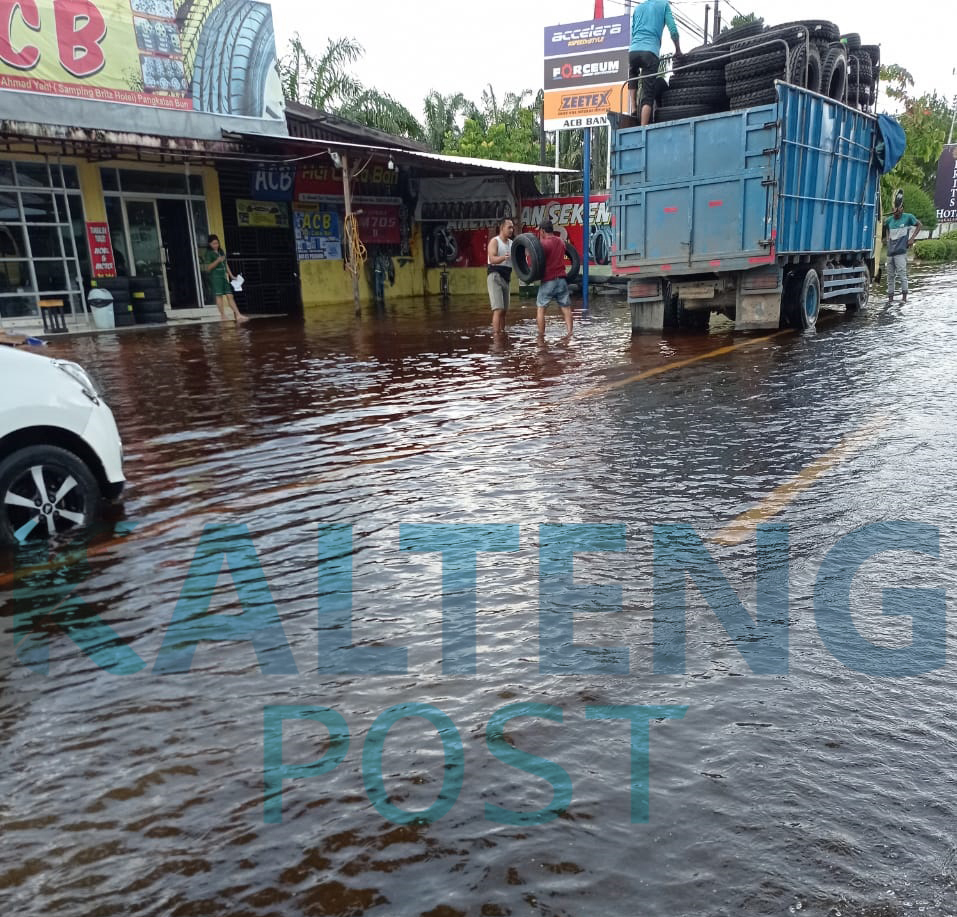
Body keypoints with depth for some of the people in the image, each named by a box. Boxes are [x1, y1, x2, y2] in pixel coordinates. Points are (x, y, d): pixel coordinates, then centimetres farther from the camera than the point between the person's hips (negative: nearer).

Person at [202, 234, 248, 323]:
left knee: (229, 296, 1)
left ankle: (238, 315, -3)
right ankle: (223, 316, -3)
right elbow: (208, 268, -7)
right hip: (215, 275, -6)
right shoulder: (208, 253, -2)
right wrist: (217, 261, -17)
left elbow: (226, 264, 21)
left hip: (224, 275, 6)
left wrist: (231, 275, 18)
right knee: (219, 295, -6)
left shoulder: (221, 252, 17)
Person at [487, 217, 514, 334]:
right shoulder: (494, 241, -5)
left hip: (506, 279, 7)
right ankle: (496, 335, -18)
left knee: (504, 311, 9)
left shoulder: (512, 243, 14)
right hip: (495, 276, -7)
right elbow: (492, 259, -21)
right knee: (498, 309, -16)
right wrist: (504, 257, -40)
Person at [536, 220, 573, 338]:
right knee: (566, 307, 7)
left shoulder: (544, 243, -10)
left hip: (548, 280, -5)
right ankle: (570, 332, -1)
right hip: (561, 279, 5)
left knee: (541, 308, 4)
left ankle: (541, 334, 3)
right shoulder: (561, 241, 12)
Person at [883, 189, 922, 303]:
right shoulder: (889, 220, 8)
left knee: (902, 274, -8)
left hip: (901, 252, -5)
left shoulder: (908, 217, -3)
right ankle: (890, 297, 14)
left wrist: (912, 238, -2)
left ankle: (904, 296, -3)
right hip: (890, 252, 5)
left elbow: (919, 225, 7)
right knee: (890, 276, 8)